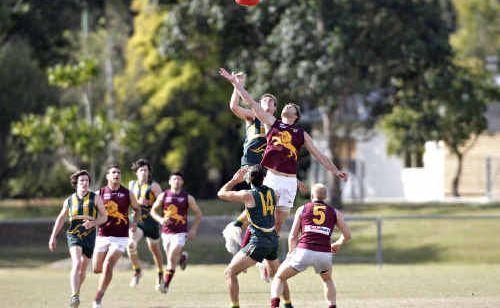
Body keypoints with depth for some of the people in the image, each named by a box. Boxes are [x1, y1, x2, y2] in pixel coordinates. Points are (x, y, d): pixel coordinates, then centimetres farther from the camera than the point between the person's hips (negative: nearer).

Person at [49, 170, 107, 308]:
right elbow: (61, 218, 16)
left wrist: (93, 223, -19)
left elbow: (104, 217, 1)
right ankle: (74, 296, -29)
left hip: (89, 236, 1)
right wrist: (53, 237, 12)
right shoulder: (69, 200, 5)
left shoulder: (95, 198, 0)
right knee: (77, 263, -22)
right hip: (74, 235, -1)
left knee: (83, 269, 10)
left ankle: (76, 293, 32)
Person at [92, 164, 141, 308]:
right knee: (97, 269, 5)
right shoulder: (99, 193, 3)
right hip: (102, 236, 2)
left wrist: (134, 222, -2)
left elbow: (137, 209, 17)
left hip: (120, 237, -2)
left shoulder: (127, 193, 3)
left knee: (108, 266, -17)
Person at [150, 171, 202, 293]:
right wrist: (160, 219, -9)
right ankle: (181, 257, 46)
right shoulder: (163, 196, 1)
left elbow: (198, 214, 7)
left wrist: (193, 229, -2)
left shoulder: (188, 198, -2)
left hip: (180, 232, -3)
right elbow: (153, 210, 10)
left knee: (172, 258, -16)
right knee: (170, 258, 11)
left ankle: (166, 284, -10)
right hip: (166, 232, 3)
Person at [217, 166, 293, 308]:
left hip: (258, 242, -7)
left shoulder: (248, 195, -12)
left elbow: (221, 193, 0)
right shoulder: (272, 192, 6)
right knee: (277, 274, 30)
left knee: (230, 272, -5)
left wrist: (235, 180, 12)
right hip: (273, 240, 7)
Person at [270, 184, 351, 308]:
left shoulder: (302, 209, 14)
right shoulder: (335, 212, 17)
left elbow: (293, 236, 14)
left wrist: (291, 252, 32)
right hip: (325, 254, 2)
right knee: (327, 280, 34)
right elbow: (347, 235, 20)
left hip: (304, 252, -2)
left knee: (279, 278, 15)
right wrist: (338, 244, 41)